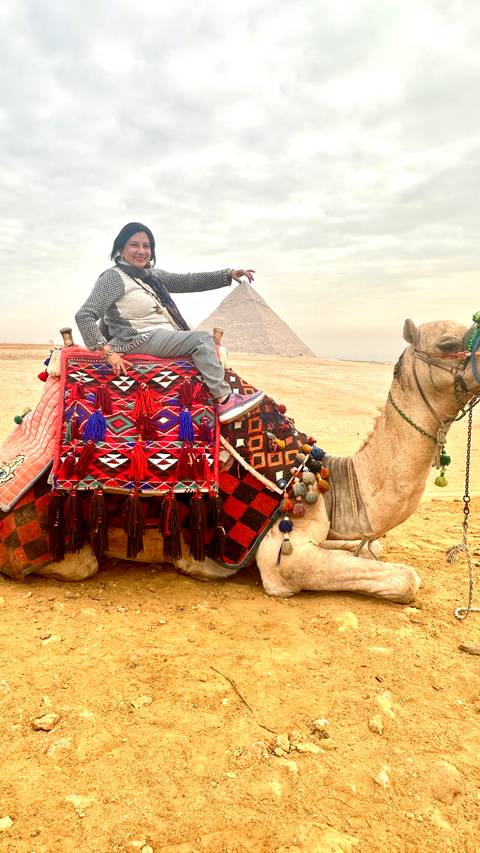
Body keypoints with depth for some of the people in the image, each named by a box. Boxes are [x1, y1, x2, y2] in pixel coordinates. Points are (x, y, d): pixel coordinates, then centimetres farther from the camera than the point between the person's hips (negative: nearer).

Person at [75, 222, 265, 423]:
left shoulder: (151, 275, 17)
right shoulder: (113, 277, -9)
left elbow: (187, 281, 19)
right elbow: (84, 316, -16)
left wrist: (229, 275, 12)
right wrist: (108, 352, -24)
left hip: (166, 339, 9)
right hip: (140, 341, -9)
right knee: (202, 339, -16)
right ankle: (225, 401, -18)